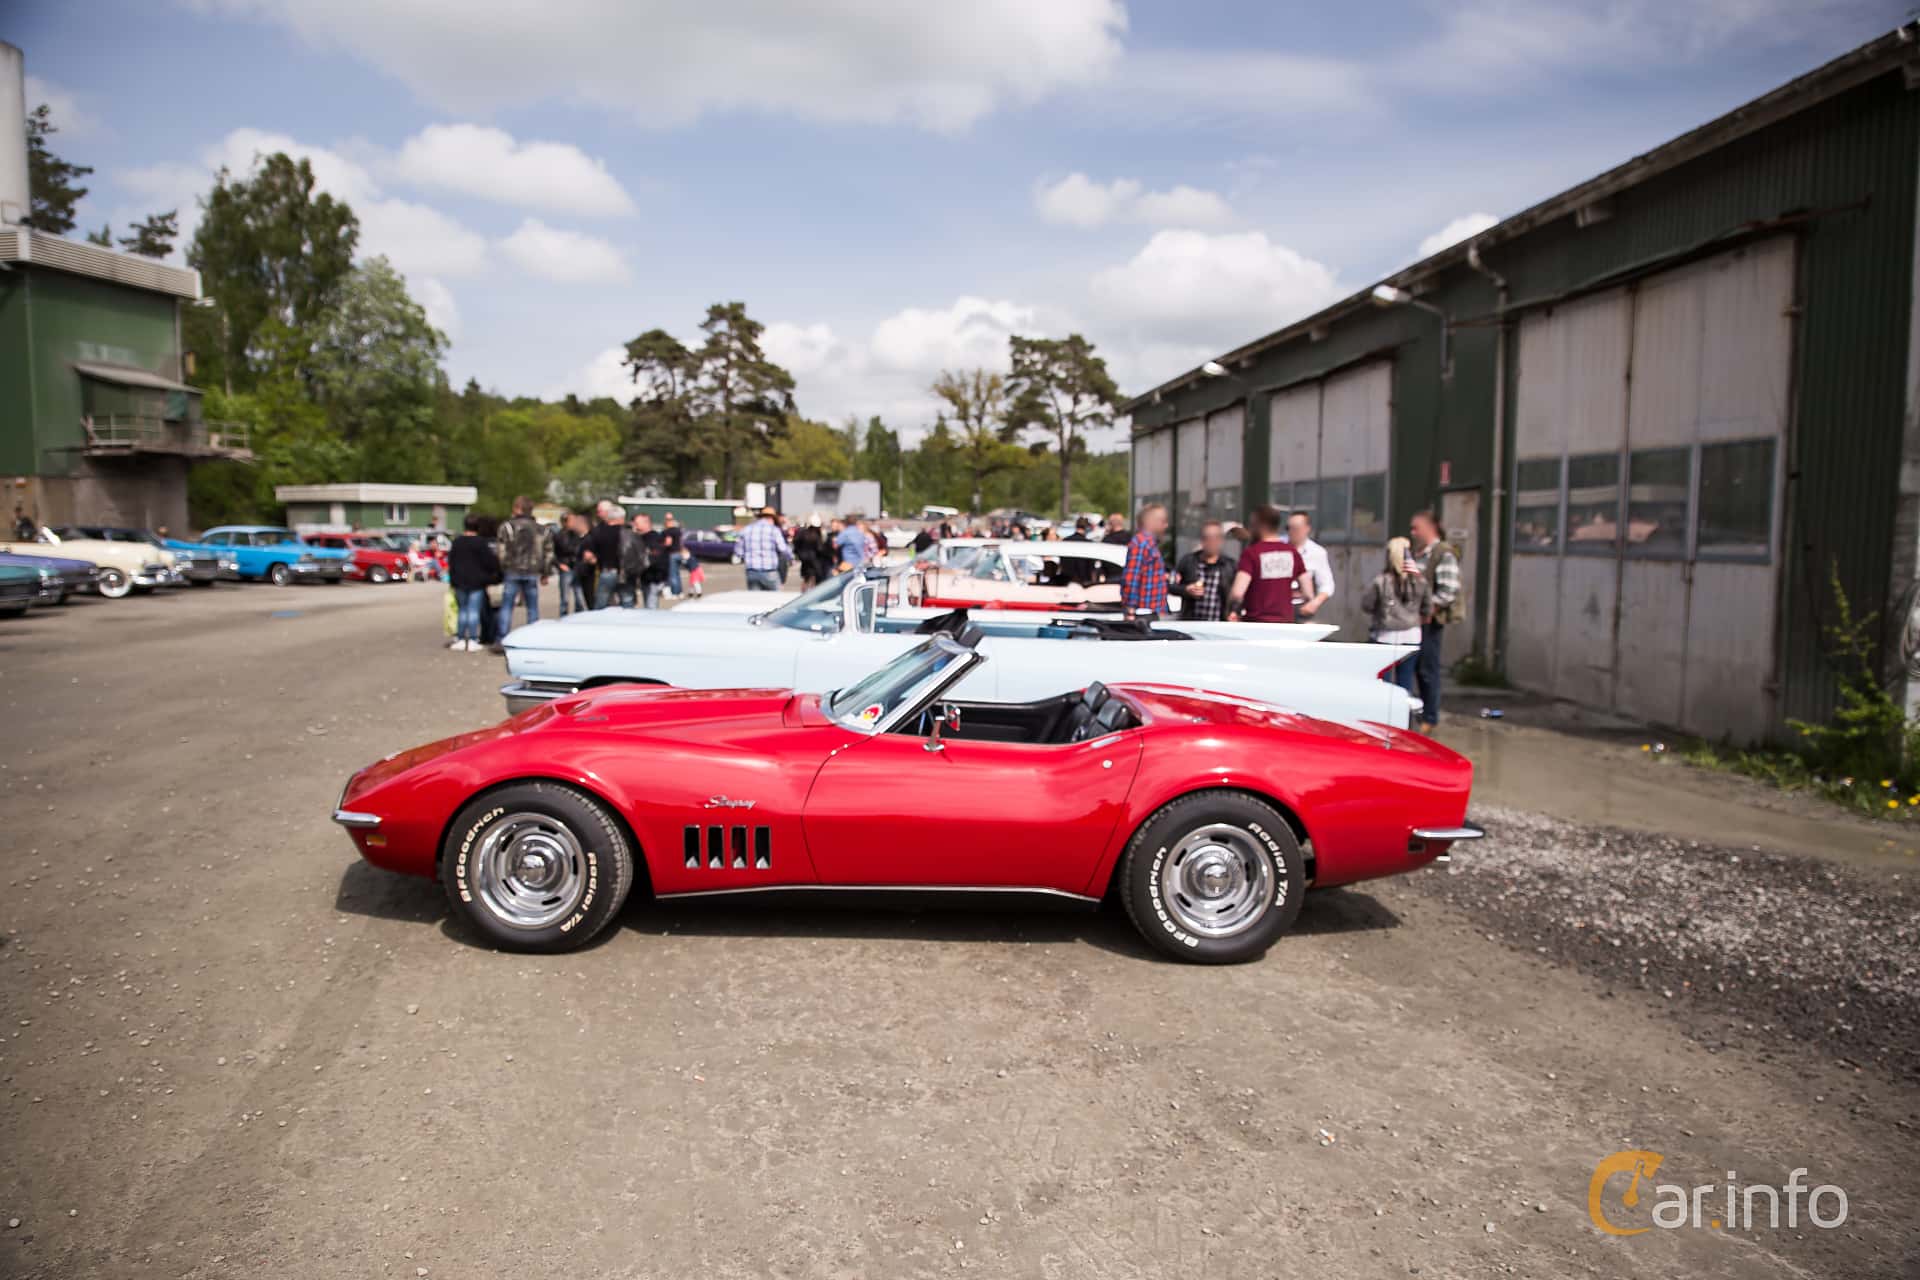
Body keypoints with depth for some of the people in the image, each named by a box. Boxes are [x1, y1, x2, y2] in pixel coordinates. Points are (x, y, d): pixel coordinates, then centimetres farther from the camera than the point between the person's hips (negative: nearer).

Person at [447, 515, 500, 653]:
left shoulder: (456, 542, 6)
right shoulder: (481, 543, -12)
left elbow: (450, 562, 11)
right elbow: (489, 562, -10)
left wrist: (454, 578, 19)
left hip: (459, 582, 5)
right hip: (476, 582, -5)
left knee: (462, 611, 13)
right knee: (474, 611, -4)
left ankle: (460, 639, 12)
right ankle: (472, 641, -6)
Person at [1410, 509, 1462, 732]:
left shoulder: (1444, 555, -10)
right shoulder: (1414, 553, 13)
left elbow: (1449, 591, -18)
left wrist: (1428, 611, -15)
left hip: (1429, 621, -7)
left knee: (1427, 670, 1)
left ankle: (1429, 720, 12)